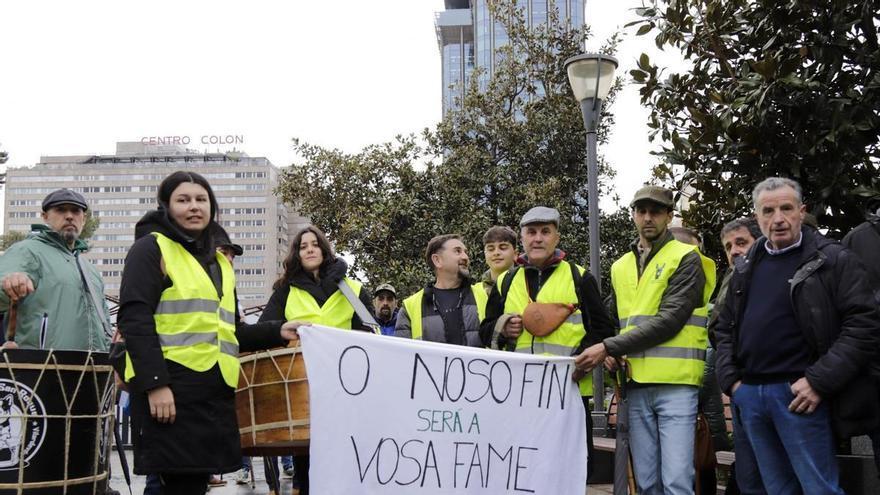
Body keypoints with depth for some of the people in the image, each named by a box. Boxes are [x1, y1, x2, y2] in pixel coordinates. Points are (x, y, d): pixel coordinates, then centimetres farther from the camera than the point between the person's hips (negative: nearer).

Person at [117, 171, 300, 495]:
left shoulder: (219, 260, 21)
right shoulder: (151, 249, -1)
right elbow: (135, 319, -12)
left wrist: (276, 332, 10)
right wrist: (154, 383, -21)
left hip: (215, 389, 7)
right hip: (171, 387, -7)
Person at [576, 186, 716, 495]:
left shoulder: (686, 258, -2)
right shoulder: (620, 267, 17)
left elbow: (669, 321, -13)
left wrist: (608, 347, -15)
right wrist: (612, 353, 2)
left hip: (676, 384, -5)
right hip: (636, 386, 5)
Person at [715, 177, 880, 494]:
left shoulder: (833, 260, -2)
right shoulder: (746, 269, 16)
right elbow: (725, 328, 21)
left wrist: (819, 382, -16)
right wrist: (730, 379, 6)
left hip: (798, 394, -5)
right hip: (749, 396, 6)